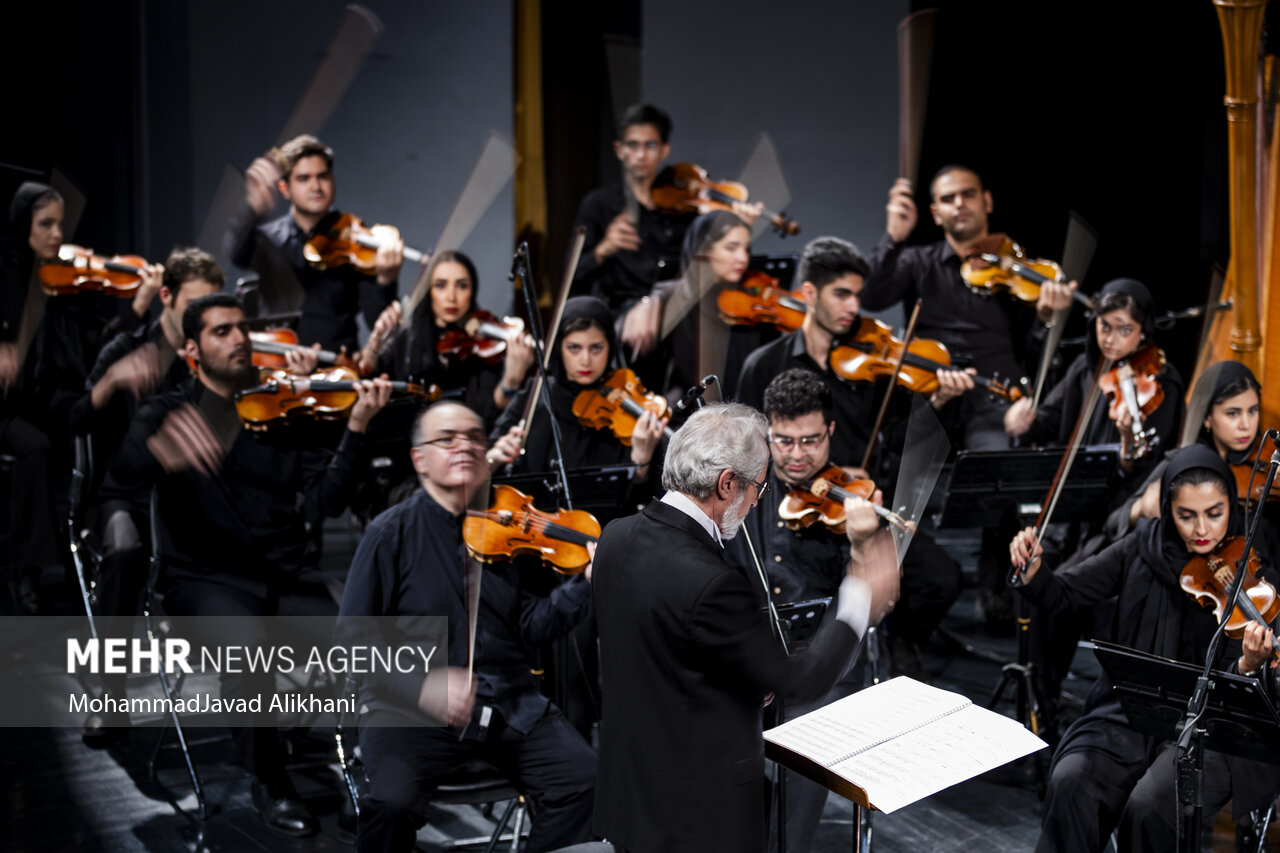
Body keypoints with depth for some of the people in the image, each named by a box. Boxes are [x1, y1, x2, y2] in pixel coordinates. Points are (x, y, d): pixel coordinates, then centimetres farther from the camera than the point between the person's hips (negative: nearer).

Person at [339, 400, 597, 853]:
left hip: (511, 705, 4)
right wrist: (421, 686, -21)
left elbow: (531, 627, 3)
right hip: (414, 708, -4)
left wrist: (587, 582, -12)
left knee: (583, 778, -16)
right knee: (392, 799, -30)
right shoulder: (393, 533, -3)